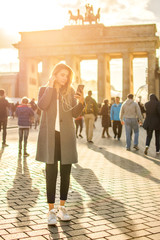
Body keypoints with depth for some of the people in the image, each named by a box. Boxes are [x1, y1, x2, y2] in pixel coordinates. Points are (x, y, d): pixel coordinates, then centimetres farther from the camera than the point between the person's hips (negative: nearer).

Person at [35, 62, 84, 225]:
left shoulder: (70, 91, 11)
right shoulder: (45, 89, 6)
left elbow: (75, 114, 5)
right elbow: (42, 105, -15)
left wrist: (81, 102, -13)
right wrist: (50, 86, -10)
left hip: (66, 135, 2)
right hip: (49, 135, -2)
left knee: (66, 171, 5)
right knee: (51, 171, -2)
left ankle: (62, 207, 18)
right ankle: (51, 210, 4)